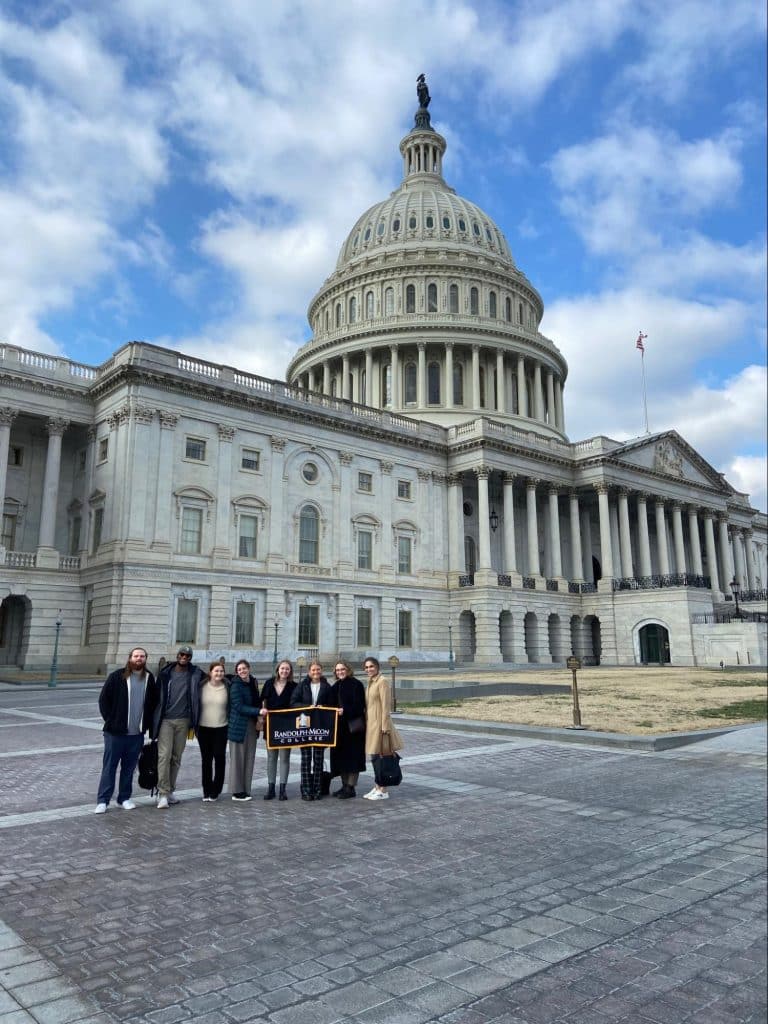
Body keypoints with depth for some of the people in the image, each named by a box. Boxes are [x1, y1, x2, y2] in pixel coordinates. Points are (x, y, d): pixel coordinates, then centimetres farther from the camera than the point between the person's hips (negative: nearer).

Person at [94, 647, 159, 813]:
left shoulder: (150, 679, 6)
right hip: (115, 732, -3)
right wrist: (110, 720, -6)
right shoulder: (117, 676, -5)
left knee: (129, 768, 11)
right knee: (109, 767, 2)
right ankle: (102, 801, 9)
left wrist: (147, 723, 8)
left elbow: (154, 703, 16)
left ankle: (124, 798, 22)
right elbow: (103, 699, -2)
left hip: (137, 734, 3)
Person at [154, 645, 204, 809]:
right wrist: (155, 718, 4)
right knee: (164, 755, -9)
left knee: (177, 757, 8)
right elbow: (157, 694, 7)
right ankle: (162, 793, -7)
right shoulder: (166, 673, 2)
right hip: (166, 720, -1)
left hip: (183, 721, 2)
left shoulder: (195, 674, 2)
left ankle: (170, 790, 20)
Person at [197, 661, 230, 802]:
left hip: (221, 728, -1)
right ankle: (206, 791, 17)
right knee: (206, 759, 7)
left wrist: (231, 723, 3)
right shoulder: (202, 686, -1)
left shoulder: (227, 687, -1)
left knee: (219, 757, 0)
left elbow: (231, 706, 7)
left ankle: (216, 790, 12)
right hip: (204, 727, 1)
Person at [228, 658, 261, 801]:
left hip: (252, 725, 6)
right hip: (239, 726, -6)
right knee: (237, 758, 0)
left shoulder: (253, 683, 9)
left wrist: (258, 718, 0)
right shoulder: (235, 686, -10)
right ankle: (236, 791, 8)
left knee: (249, 757, 8)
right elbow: (239, 707, -16)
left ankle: (245, 789, 16)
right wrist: (258, 711, -22)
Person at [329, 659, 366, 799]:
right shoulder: (335, 686, 14)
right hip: (339, 726, 7)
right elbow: (332, 705, 17)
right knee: (340, 755, 9)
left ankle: (351, 787, 3)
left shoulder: (356, 684, -8)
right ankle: (345, 785, 19)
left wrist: (345, 711, -23)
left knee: (352, 756, -3)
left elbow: (359, 706, -14)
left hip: (353, 726, -7)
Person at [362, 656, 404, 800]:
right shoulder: (370, 682, 14)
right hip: (371, 724, 9)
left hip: (379, 724, -8)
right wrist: (366, 723, 16)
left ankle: (383, 791, 3)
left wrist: (384, 727, -18)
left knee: (379, 757, -5)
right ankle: (377, 787, 21)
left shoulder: (382, 682, -12)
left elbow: (386, 706, -16)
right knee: (374, 757, 13)